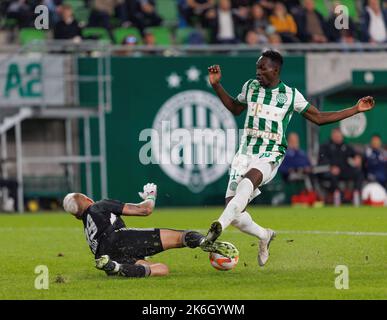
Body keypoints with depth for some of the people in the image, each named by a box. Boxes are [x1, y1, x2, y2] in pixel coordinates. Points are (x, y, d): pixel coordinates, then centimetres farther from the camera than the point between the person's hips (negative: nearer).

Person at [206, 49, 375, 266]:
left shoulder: (291, 95, 3)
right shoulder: (250, 86, 11)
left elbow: (319, 118, 12)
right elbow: (235, 108, 30)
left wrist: (356, 109, 7)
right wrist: (216, 85, 20)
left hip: (270, 156, -4)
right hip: (245, 152, 4)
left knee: (250, 177, -40)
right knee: (234, 213, -9)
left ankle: (220, 225, -55)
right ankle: (264, 236, 22)